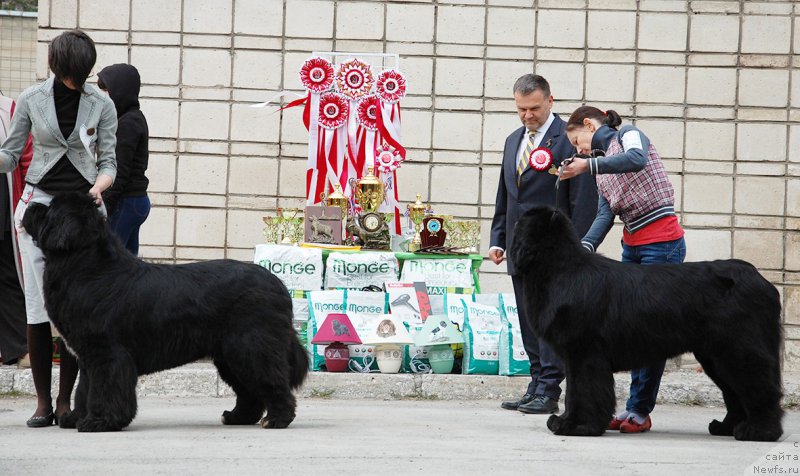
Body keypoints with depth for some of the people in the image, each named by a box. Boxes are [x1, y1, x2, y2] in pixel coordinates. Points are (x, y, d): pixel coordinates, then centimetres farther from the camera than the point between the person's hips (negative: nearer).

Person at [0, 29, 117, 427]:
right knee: (38, 306, -6)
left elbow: (108, 162, 6)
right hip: (38, 201, 0)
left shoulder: (101, 104, 2)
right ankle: (43, 402, 0)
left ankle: (65, 401, 2)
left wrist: (100, 185, -16)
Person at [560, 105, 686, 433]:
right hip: (632, 245, 8)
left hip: (662, 244, -8)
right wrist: (585, 247, -14)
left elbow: (637, 160, -26)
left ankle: (640, 410, -6)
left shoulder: (628, 135, -1)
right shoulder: (602, 164, 19)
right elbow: (605, 214, 3)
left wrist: (588, 166, -33)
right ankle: (635, 409, 7)